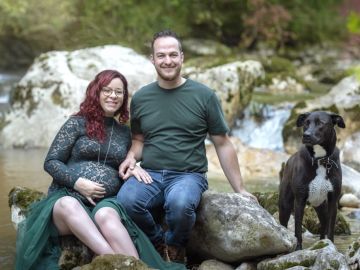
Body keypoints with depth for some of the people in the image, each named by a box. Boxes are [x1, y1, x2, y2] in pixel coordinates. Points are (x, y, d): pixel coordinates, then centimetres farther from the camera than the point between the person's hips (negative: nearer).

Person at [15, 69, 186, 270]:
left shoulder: (125, 132, 18)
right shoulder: (77, 124, 7)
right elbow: (51, 162, 4)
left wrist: (135, 168, 3)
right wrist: (77, 182, -12)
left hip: (107, 200, 2)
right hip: (67, 195, -2)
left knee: (106, 215, -38)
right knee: (68, 205, -41)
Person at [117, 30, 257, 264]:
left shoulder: (204, 96, 2)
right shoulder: (140, 98, 10)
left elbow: (223, 144, 6)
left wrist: (240, 189, 6)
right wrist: (131, 157, -2)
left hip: (188, 175, -2)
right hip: (149, 175, 2)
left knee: (179, 203, -38)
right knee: (126, 200, -33)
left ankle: (175, 246, -2)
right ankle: (158, 243, -2)